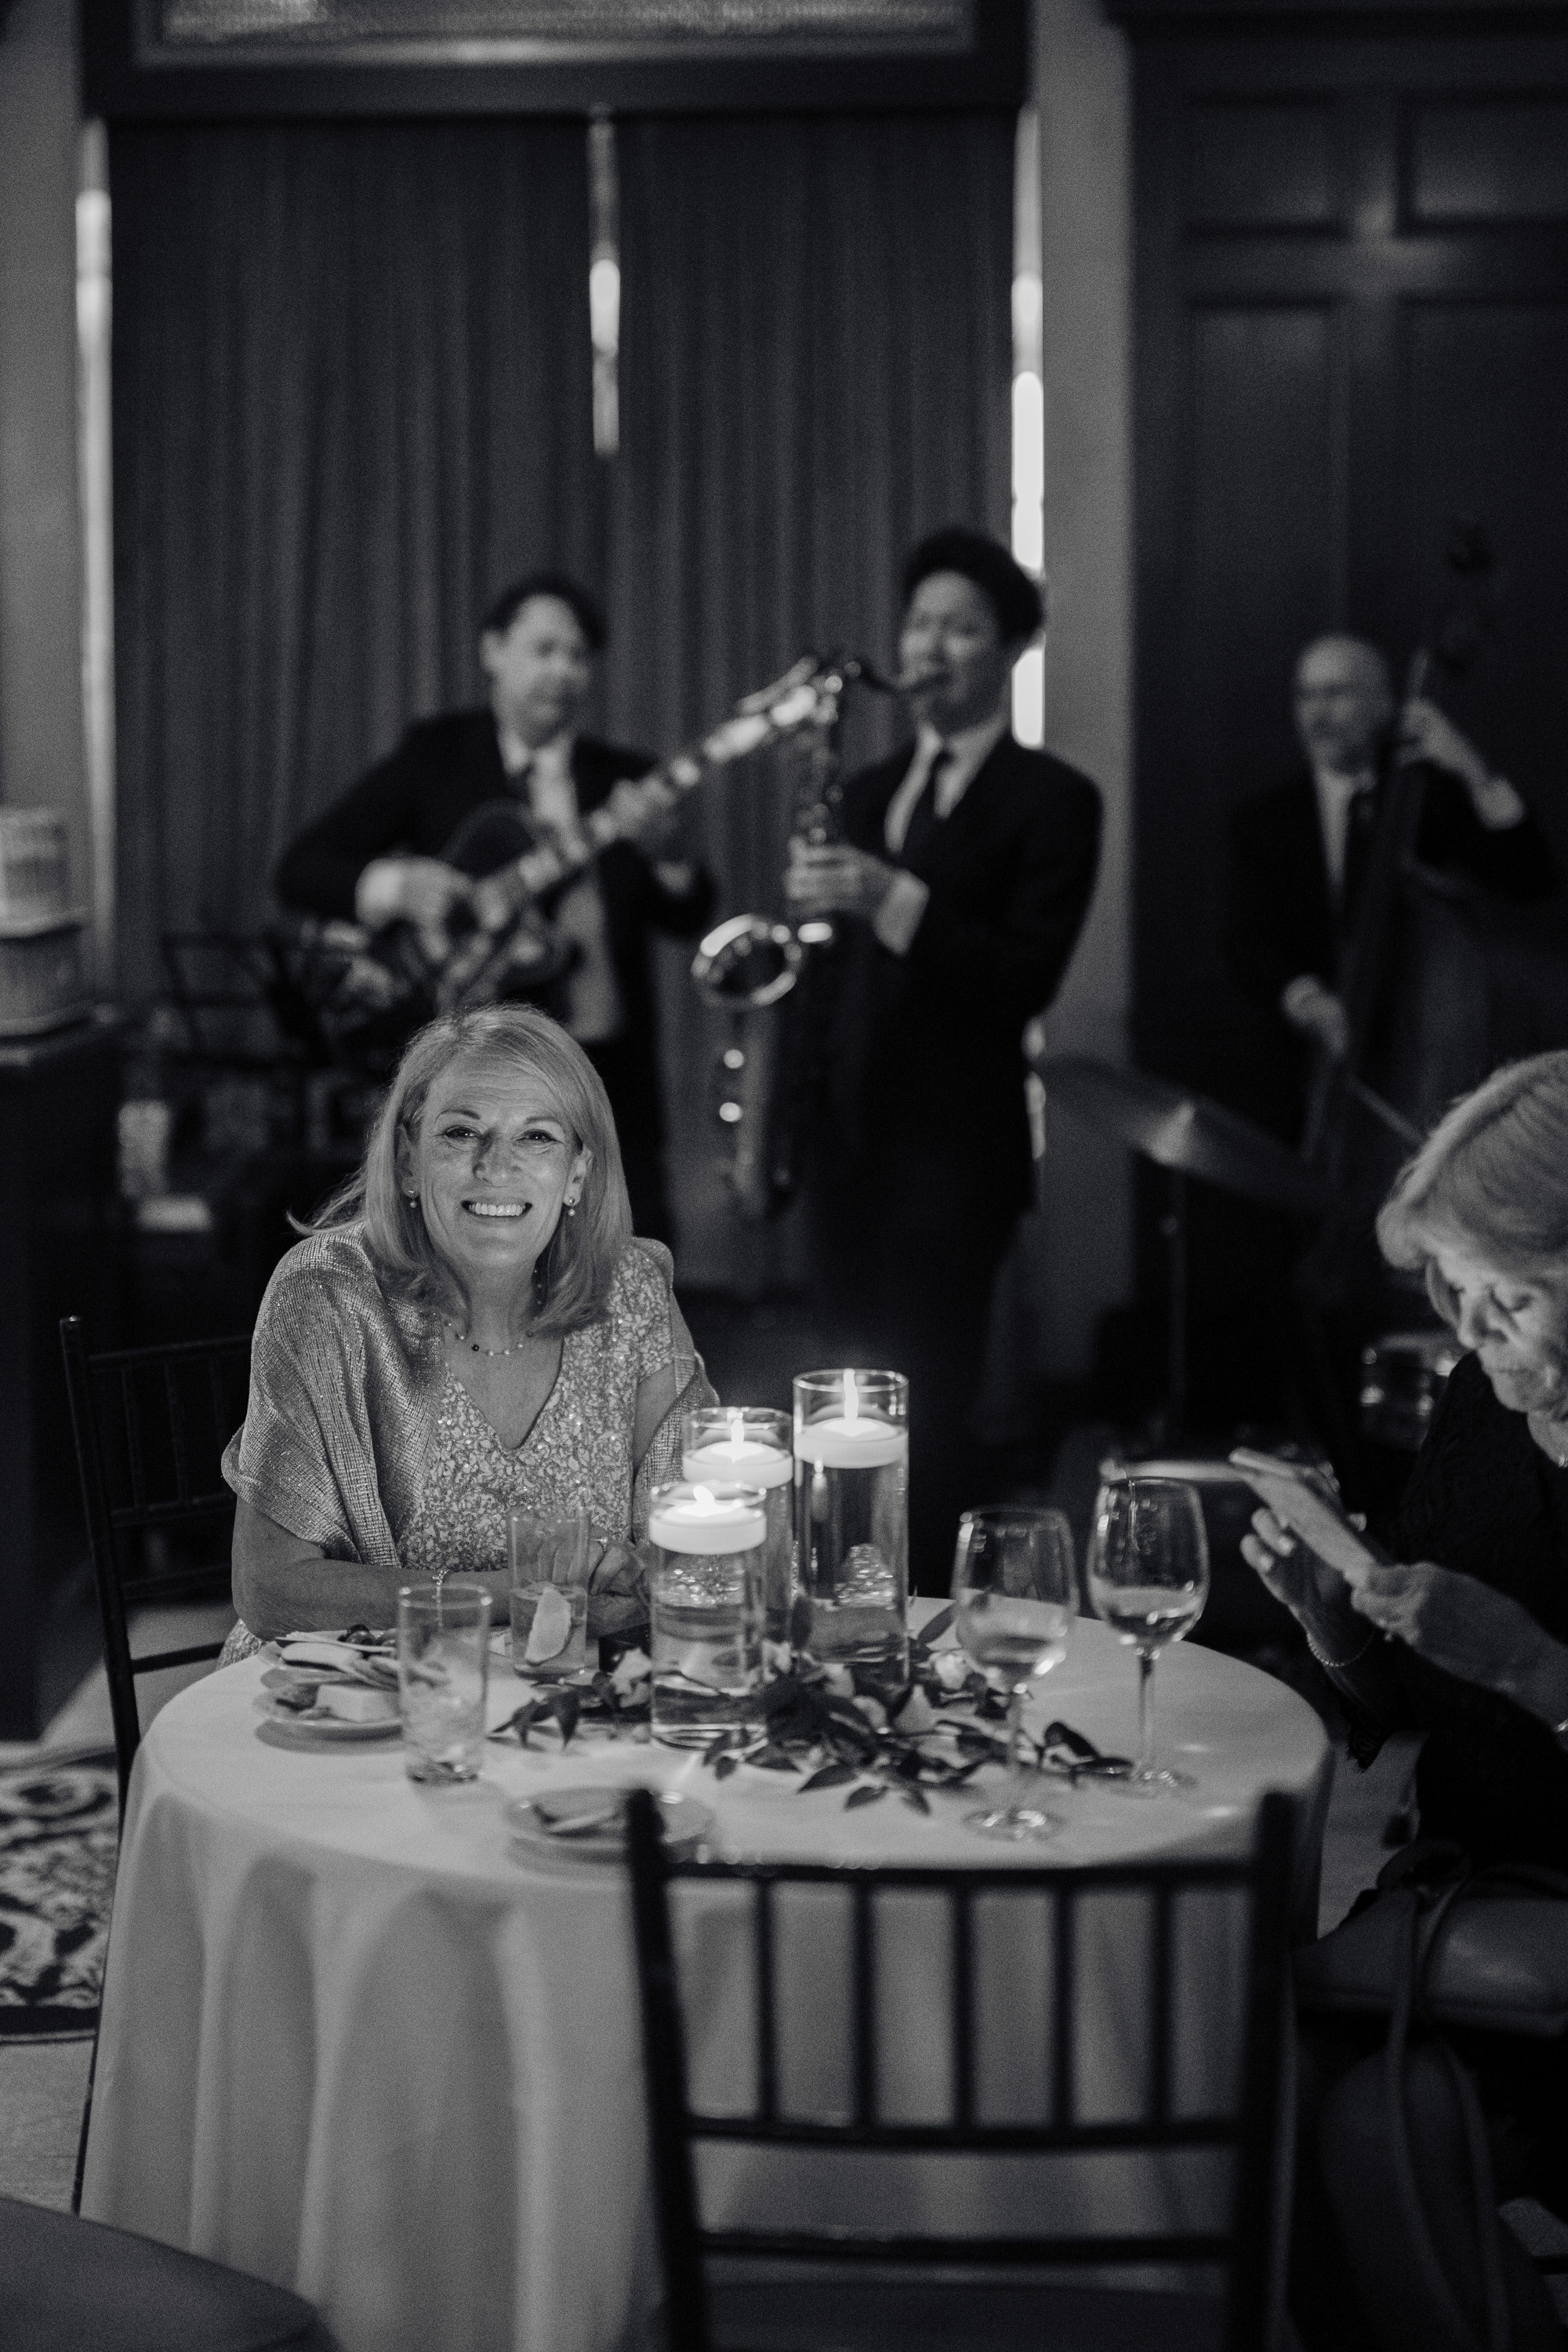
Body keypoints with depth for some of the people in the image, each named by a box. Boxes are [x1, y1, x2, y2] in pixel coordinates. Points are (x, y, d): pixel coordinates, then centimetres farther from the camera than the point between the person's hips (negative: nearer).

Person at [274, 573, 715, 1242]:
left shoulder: (623, 779, 11)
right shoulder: (436, 756, 4)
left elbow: (687, 918, 5)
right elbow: (300, 871, 0)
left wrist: (661, 855, -16)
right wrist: (397, 885, -18)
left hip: (610, 1071, 3)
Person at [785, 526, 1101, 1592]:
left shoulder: (1054, 800, -3)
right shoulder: (874, 788, 17)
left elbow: (1029, 978, -14)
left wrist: (892, 900, -23)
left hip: (955, 1143, -6)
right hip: (849, 1130, 6)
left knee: (925, 1409, -7)